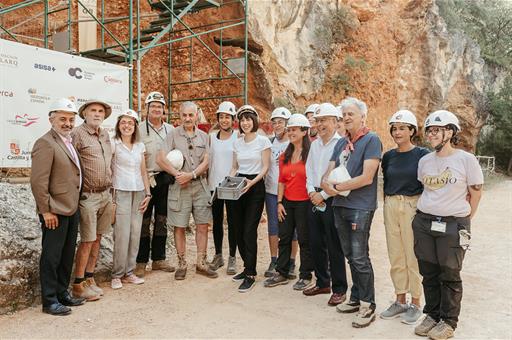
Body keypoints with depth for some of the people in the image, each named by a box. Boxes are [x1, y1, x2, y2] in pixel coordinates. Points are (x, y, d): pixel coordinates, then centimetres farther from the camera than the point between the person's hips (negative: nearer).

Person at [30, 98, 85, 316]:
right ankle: (49, 301, 15)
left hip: (71, 209, 9)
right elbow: (38, 181, -18)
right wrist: (46, 210, -17)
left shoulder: (68, 141, 13)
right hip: (55, 212, -9)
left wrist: (75, 204, 14)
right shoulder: (45, 143, -14)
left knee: (67, 255, 16)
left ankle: (62, 293, 30)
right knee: (52, 256, 3)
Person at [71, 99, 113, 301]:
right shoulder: (78, 134, -9)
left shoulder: (105, 135, 13)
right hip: (88, 196, -7)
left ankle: (89, 278, 24)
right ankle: (78, 284, 11)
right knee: (87, 240, -1)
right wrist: (80, 189, -13)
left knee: (97, 238, 12)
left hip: (106, 194, 7)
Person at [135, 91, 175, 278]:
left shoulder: (170, 129, 9)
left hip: (165, 178, 4)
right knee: (143, 222, 2)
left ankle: (158, 259, 24)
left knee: (162, 221, 12)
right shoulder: (139, 129, -3)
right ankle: (141, 262, 13)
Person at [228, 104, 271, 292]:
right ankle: (248, 267, 26)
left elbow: (265, 167, -6)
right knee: (239, 231, 8)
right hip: (238, 187, 6)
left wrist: (252, 182, -21)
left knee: (249, 231, -8)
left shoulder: (263, 141, -3)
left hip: (256, 187, -5)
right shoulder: (237, 143, 12)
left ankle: (250, 275, 1)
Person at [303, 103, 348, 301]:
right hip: (314, 200, 8)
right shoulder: (315, 145, 14)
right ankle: (322, 283, 30)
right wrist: (311, 191, 1)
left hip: (331, 201, -7)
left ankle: (339, 289, 14)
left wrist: (323, 195, -14)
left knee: (334, 247, 0)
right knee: (316, 244, 14)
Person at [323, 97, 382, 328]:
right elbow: (327, 175, 10)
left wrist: (337, 187, -11)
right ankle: (356, 298, 28)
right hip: (340, 205, 7)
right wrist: (326, 186, -13)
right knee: (350, 255, 14)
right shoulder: (341, 143, 14)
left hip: (360, 207, -7)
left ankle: (368, 306, 10)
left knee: (360, 257, -3)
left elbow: (366, 178, -17)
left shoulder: (371, 140, -8)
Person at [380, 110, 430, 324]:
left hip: (413, 207, -5)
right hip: (390, 208, 5)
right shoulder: (388, 156, 9)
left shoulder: (422, 154, -5)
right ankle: (400, 301, 25)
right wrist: (387, 206, 12)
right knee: (395, 257, 11)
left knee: (413, 256, 1)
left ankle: (415, 304, 17)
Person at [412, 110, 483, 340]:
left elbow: (476, 192, 0)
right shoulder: (425, 161, 5)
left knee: (450, 275, 7)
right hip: (423, 222, 4)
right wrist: (428, 211, 12)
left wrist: (465, 220, 7)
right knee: (428, 273, 12)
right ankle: (432, 315, 28)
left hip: (453, 224, -4)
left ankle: (449, 321, 22)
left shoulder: (466, 159, -9)